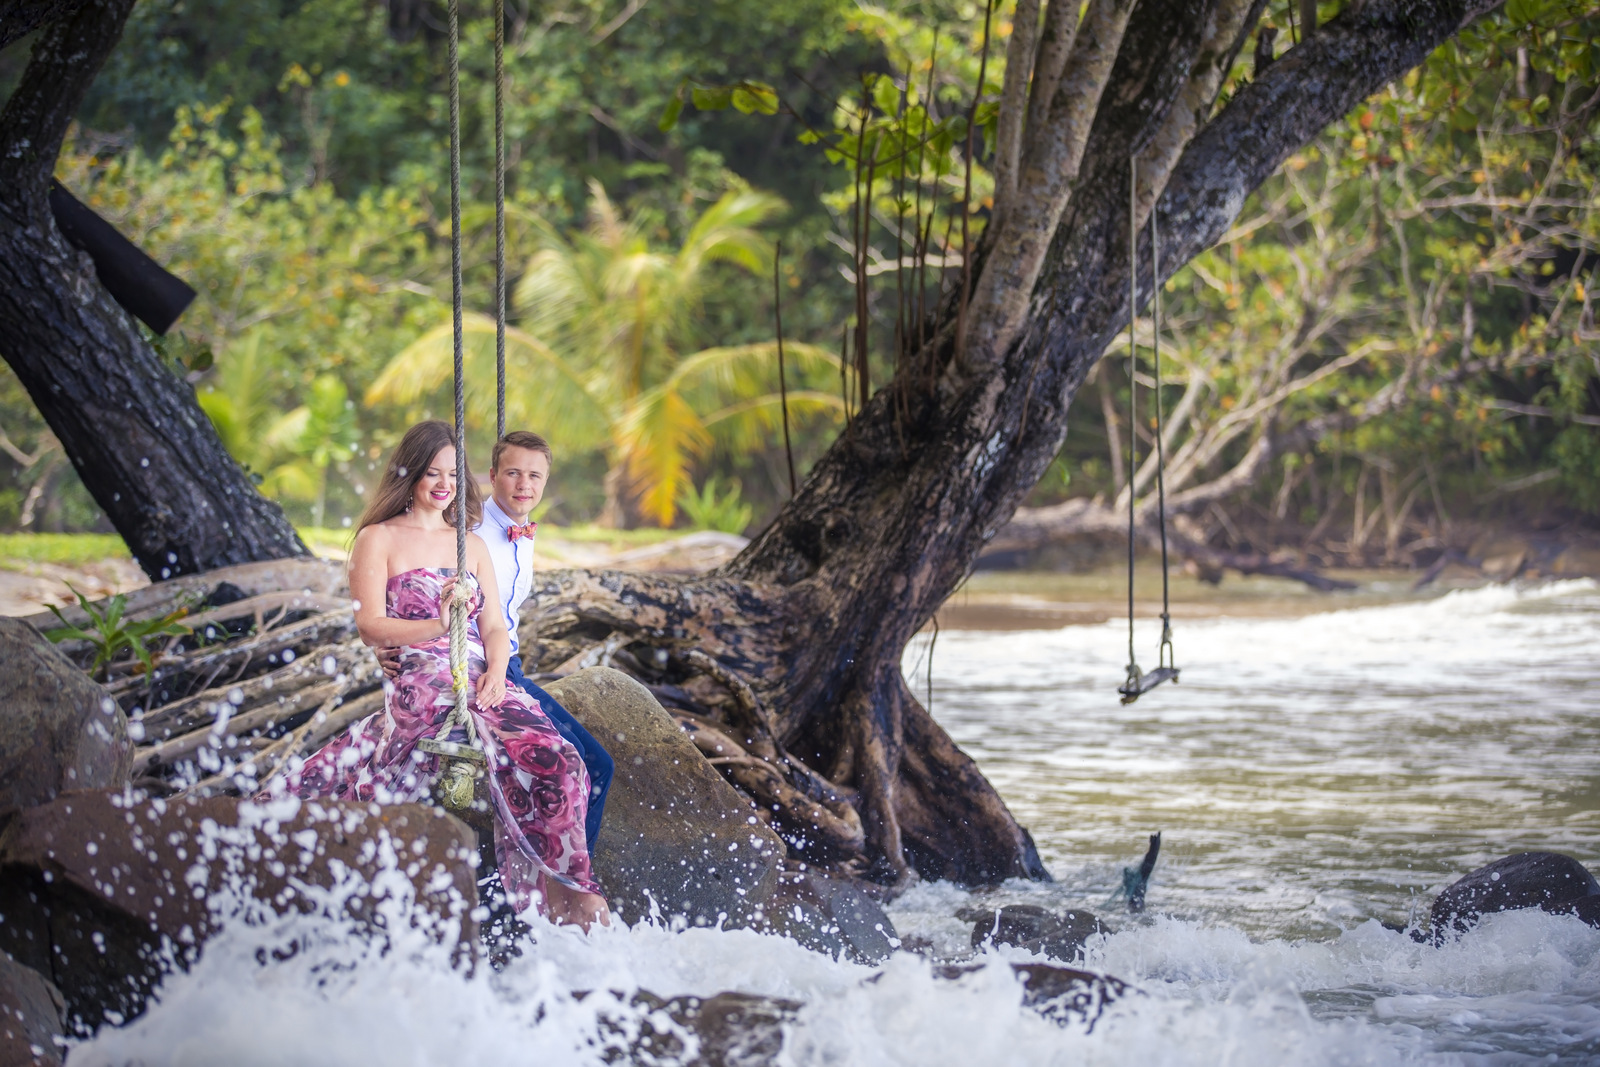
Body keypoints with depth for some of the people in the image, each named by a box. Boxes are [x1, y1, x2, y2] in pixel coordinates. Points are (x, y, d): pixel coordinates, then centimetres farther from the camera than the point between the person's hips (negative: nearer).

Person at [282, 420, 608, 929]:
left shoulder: (472, 545, 26)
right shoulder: (378, 539, 9)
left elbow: (494, 627, 18)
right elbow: (371, 626, -3)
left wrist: (495, 673, -5)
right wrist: (437, 628, -21)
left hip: (482, 681, 5)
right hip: (420, 679, -5)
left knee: (554, 759, -26)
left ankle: (565, 893, -19)